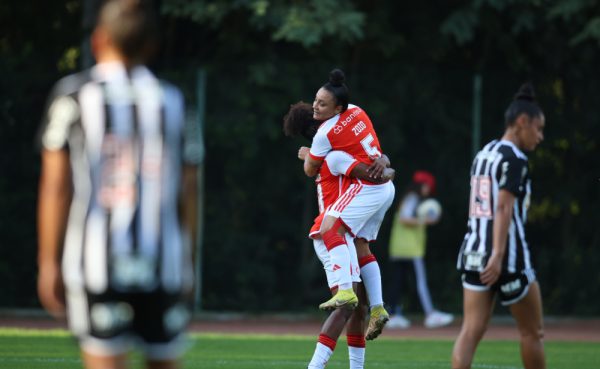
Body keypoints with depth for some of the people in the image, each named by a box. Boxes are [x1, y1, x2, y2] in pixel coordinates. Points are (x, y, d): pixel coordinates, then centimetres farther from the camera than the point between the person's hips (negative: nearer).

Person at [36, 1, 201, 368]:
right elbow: (188, 193, 8)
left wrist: (49, 262, 2)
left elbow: (56, 187, -2)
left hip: (96, 265, -2)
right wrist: (186, 265, 15)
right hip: (163, 265, 2)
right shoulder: (172, 101, 7)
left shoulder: (73, 96, 0)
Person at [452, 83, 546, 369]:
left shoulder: (483, 155, 14)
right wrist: (498, 255, -25)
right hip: (508, 257, -7)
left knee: (471, 331, -1)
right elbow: (503, 208, -19)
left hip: (473, 252, 7)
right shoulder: (515, 159, -10)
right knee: (532, 332, 8)